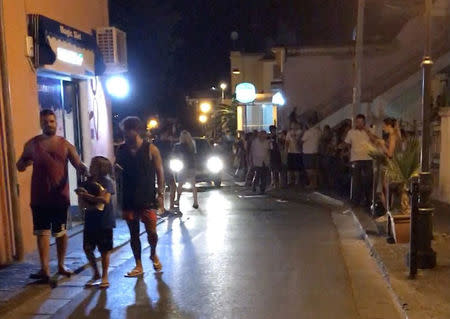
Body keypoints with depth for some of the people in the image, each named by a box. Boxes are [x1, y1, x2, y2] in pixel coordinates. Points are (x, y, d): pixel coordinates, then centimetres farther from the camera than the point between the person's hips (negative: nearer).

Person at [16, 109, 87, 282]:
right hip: (40, 197, 0)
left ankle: (61, 265, 24)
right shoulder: (32, 144, 5)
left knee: (61, 231, 10)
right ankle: (44, 269, 2)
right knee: (42, 232, 0)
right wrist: (26, 162, -11)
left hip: (60, 196, 0)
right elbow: (19, 166, 12)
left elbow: (78, 164, -4)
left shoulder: (65, 144, 3)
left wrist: (83, 169, -27)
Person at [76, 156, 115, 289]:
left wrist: (87, 196, -16)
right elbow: (82, 204, 0)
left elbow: (105, 199, -20)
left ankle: (104, 276, 18)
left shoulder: (106, 182, -8)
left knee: (104, 250, 4)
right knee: (87, 248, 6)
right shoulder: (86, 183, 5)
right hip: (90, 221, 5)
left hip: (104, 222, -5)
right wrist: (93, 205, -20)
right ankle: (96, 273, 26)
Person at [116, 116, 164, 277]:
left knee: (151, 232, 0)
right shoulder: (122, 150, 5)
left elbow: (160, 173, -2)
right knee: (134, 233, 8)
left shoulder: (151, 149, -5)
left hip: (147, 198, -3)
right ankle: (138, 265, 21)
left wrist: (160, 194, -7)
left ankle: (153, 254, 31)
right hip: (129, 199, 3)